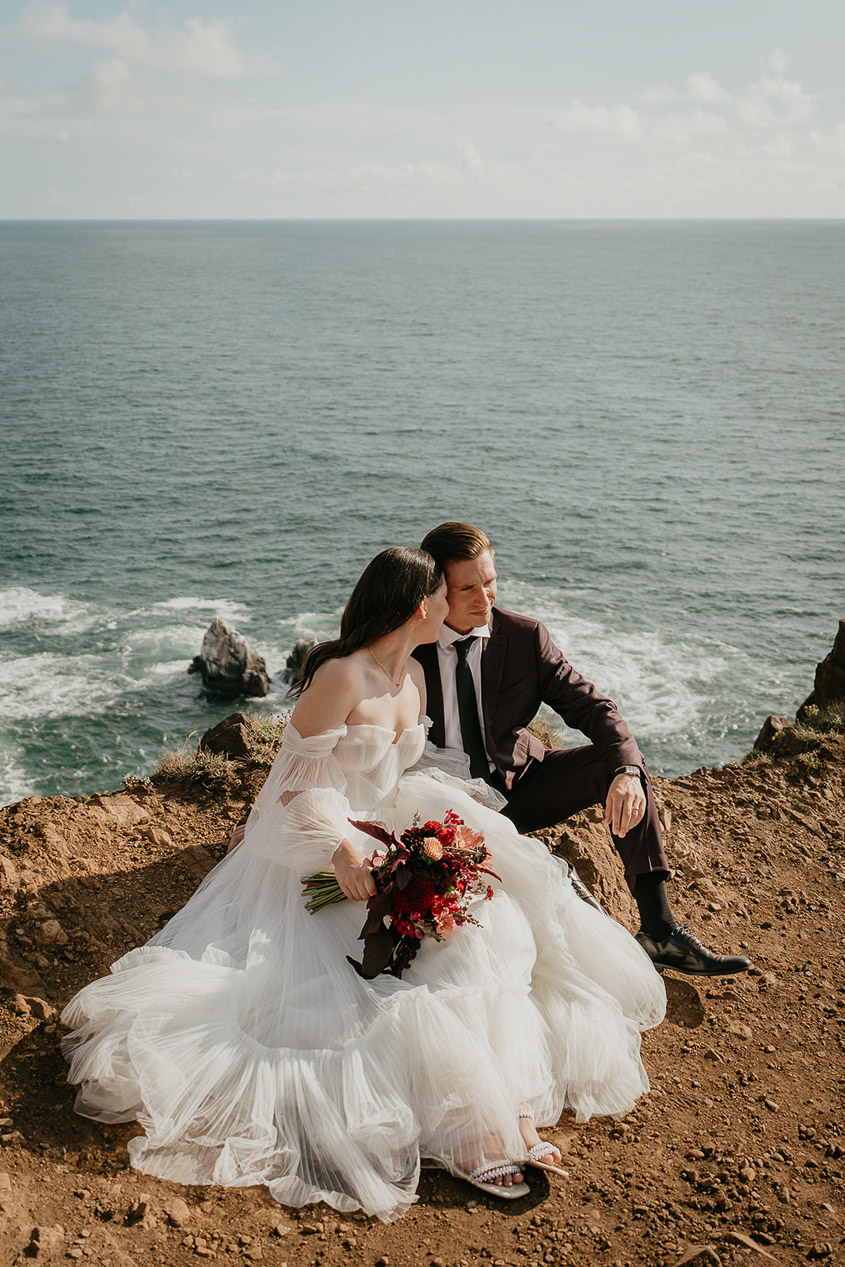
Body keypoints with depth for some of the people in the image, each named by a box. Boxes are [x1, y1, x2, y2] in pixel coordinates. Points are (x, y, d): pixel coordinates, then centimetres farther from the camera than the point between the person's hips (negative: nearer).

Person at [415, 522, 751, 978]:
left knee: (616, 761, -18)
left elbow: (593, 708, -10)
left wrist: (627, 772, -31)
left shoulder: (526, 637, -7)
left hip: (517, 785, 3)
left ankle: (659, 928, -21)